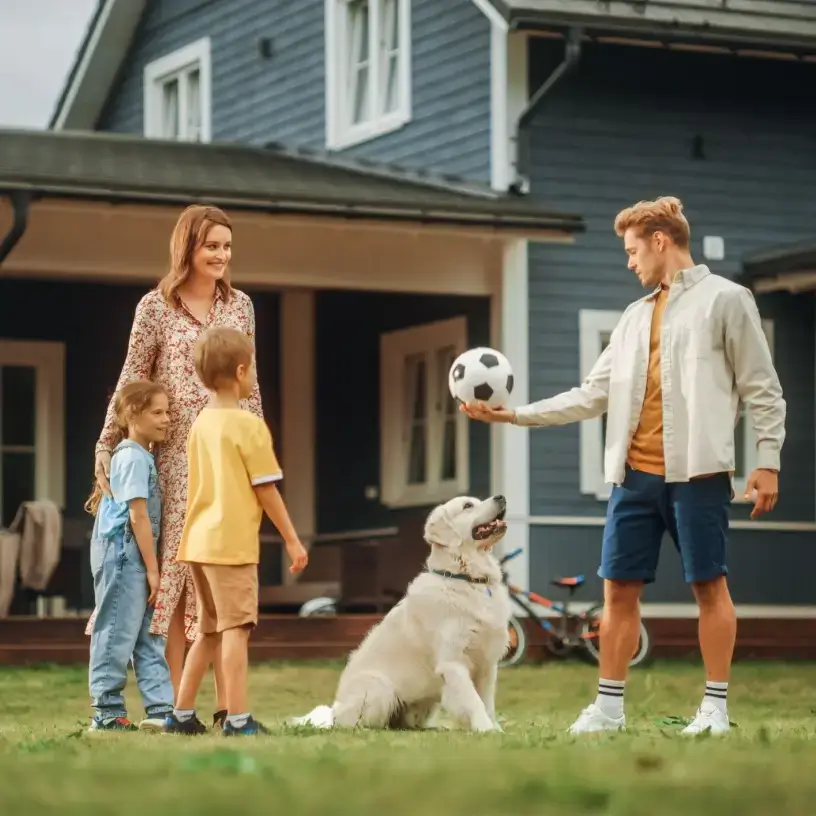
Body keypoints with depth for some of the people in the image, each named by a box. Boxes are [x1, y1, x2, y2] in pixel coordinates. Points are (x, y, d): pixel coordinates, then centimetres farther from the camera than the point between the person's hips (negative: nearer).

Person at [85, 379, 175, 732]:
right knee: (118, 634, -4)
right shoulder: (134, 457, -14)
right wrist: (152, 568, -16)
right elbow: (138, 517, -18)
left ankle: (160, 709, 8)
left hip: (134, 559, 10)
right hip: (123, 556, -10)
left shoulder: (140, 455, 16)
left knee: (148, 637, 8)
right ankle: (107, 713, 1)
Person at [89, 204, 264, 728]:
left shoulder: (240, 306, 10)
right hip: (176, 458, -2)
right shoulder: (156, 307, 0)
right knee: (176, 569, -1)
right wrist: (107, 445, -3)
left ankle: (226, 703, 1)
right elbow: (131, 383, 2)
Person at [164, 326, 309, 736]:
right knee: (235, 628, -8)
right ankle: (238, 718, -12)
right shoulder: (249, 425, -11)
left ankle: (181, 714, 18)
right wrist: (292, 541, -3)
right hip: (232, 544, -8)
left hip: (199, 542, 8)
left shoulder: (200, 424, 12)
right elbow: (266, 490, -10)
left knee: (209, 631, 16)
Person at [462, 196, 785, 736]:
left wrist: (768, 461, -8)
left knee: (709, 584, -1)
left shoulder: (725, 300, 0)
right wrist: (515, 414, 11)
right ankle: (609, 706, 10)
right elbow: (593, 396, 17)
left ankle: (716, 706, 4)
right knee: (620, 588, 4)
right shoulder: (636, 317, 18)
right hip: (636, 475, 6)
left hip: (697, 472, -6)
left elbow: (762, 389, -1)